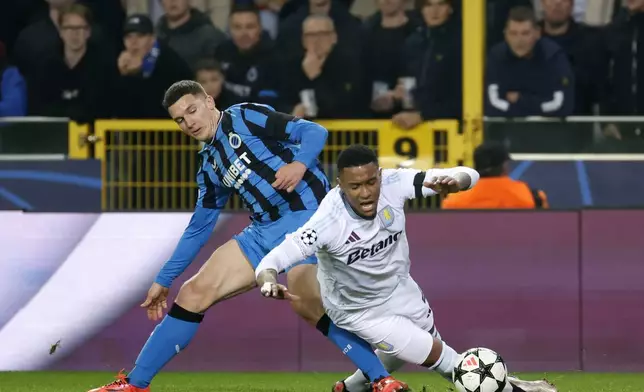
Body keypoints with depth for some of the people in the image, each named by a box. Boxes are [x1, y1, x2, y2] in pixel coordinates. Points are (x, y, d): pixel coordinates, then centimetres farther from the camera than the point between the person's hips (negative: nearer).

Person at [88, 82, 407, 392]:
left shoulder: (245, 118, 0)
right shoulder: (210, 165, 19)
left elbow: (314, 132, -5)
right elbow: (198, 229, 27)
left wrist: (299, 164, -26)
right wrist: (163, 281, 28)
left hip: (306, 212, -8)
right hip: (265, 231, 8)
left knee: (305, 302, -30)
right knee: (195, 292, 2)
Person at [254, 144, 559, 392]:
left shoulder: (393, 185, -28)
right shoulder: (328, 223, -38)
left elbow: (468, 175, -24)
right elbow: (270, 262, -40)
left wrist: (454, 182, -48)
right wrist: (269, 282, -64)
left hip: (399, 288, 5)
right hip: (360, 311, -5)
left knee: (397, 356, 27)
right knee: (434, 353, -3)